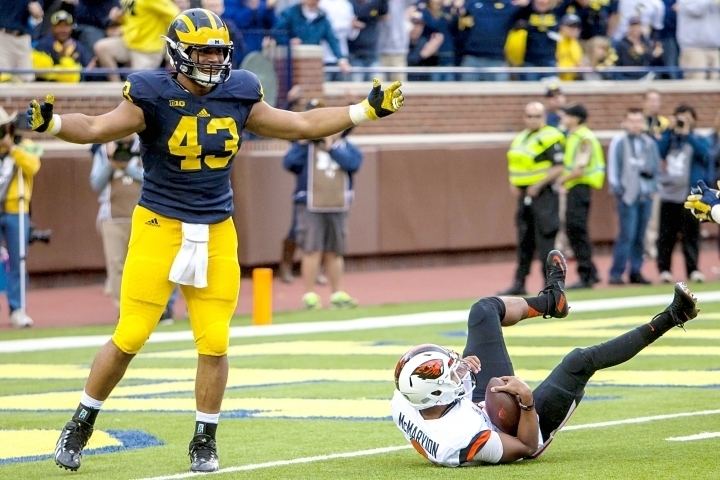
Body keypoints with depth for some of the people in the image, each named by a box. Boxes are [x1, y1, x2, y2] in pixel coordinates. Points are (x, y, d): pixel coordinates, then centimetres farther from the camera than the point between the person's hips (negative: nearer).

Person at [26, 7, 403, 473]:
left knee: (215, 342, 1)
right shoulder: (154, 97, -11)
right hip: (160, 226, -4)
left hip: (217, 233, 4)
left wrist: (368, 110, 10)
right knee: (129, 337, -3)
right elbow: (96, 129, -18)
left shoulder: (239, 96, 2)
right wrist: (50, 122, -37)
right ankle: (81, 425, 16)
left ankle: (204, 440, 17)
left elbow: (302, 125, 12)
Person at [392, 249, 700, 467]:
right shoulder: (462, 440, -46)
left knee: (484, 310, 7)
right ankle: (664, 322, 2)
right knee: (580, 362, -20)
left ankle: (550, 300, 39)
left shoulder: (402, 406, -29)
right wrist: (528, 401, -40)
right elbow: (526, 447, -28)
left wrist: (457, 368, -14)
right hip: (522, 425, -7)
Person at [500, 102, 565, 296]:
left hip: (543, 195, -8)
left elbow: (559, 167, -17)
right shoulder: (521, 138, 16)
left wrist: (538, 185, -19)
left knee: (544, 241, -7)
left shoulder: (550, 138, -11)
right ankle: (519, 283, 18)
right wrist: (513, 183, 7)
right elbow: (515, 164, 25)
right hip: (525, 195, 8)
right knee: (524, 242, 12)